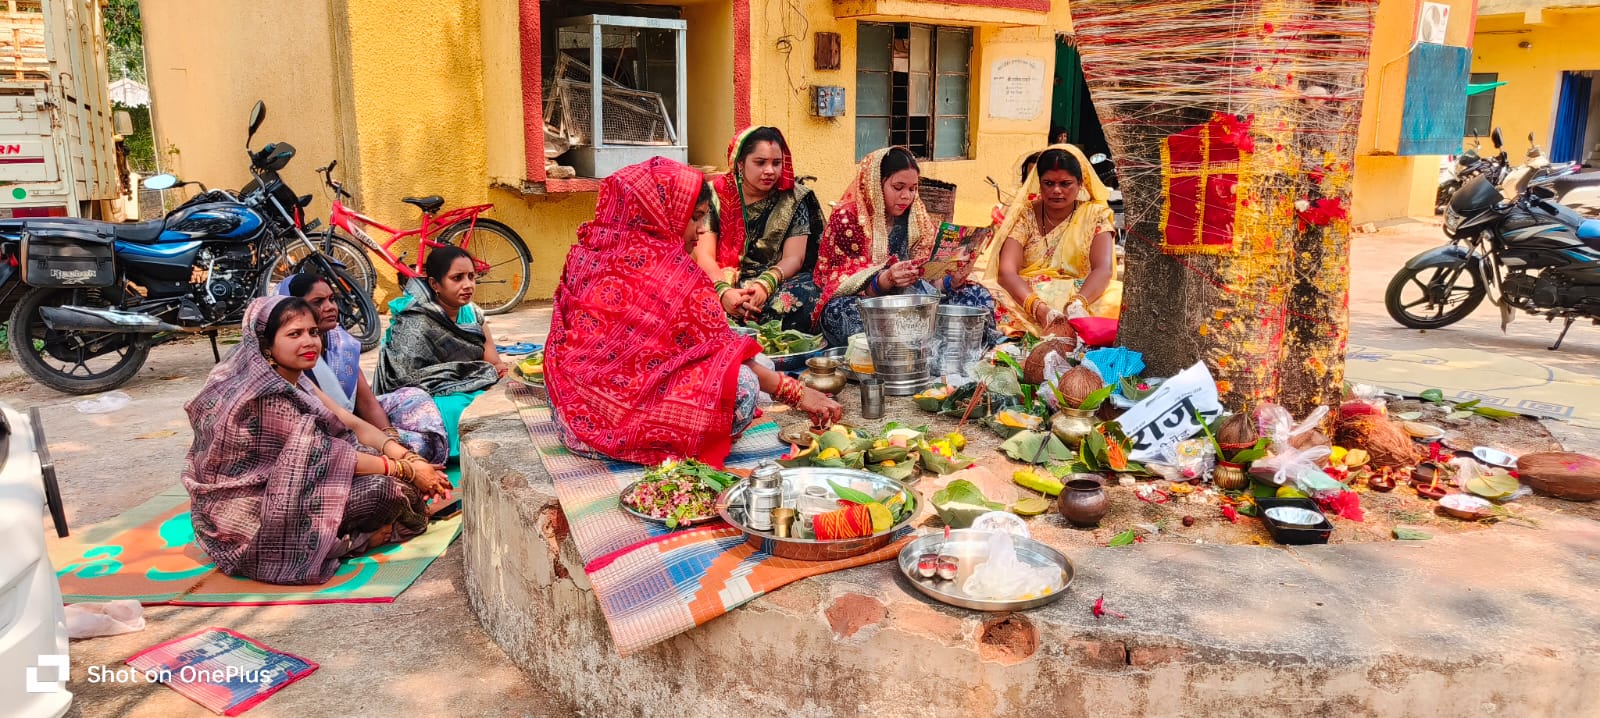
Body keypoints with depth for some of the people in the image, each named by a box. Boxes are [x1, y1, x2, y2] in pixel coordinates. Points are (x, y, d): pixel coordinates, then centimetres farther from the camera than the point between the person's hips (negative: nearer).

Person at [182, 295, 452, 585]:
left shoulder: (293, 378, 2)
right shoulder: (267, 396, -25)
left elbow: (352, 423, -1)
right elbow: (328, 455, -22)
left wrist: (406, 456, -16)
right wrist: (407, 470, -17)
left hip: (272, 491, 9)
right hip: (251, 520, -9)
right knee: (385, 488, -19)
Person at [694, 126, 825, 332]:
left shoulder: (793, 199, 4)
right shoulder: (717, 194, 2)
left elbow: (793, 258, -4)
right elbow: (704, 255, -6)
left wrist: (765, 285, -26)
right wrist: (724, 291, -28)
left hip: (775, 281, 1)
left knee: (802, 295, -33)